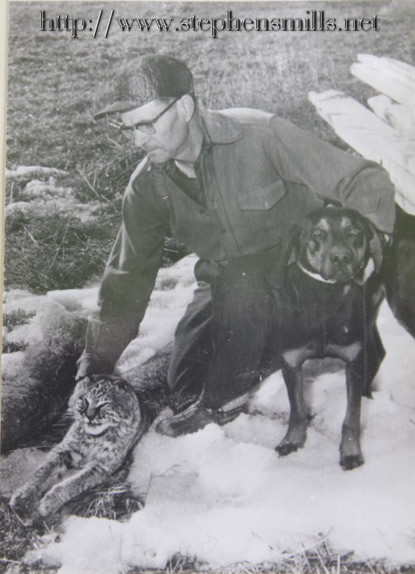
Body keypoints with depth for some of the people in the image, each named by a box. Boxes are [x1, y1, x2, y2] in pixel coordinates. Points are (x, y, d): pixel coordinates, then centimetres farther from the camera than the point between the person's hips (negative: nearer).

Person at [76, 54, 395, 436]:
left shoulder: (259, 135, -25)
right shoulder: (147, 186, -10)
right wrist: (98, 359, -2)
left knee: (238, 280, -33)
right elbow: (129, 274, -2)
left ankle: (218, 402, -12)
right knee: (186, 382, -7)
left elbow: (363, 180, -25)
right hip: (226, 289, 4)